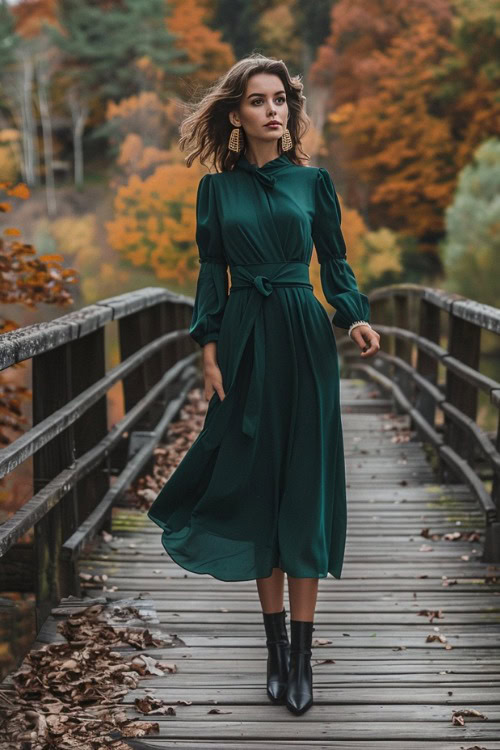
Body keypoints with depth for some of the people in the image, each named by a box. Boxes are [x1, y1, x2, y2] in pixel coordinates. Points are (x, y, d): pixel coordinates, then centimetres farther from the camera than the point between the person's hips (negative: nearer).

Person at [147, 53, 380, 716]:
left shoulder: (313, 181, 5)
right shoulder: (218, 188, 6)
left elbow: (335, 261, 8)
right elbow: (212, 273, 6)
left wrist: (356, 317, -9)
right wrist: (210, 351, -3)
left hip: (304, 338, -1)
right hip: (244, 343, 1)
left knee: (303, 488, -2)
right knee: (255, 484, 3)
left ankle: (302, 653, 3)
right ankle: (276, 643, 15)